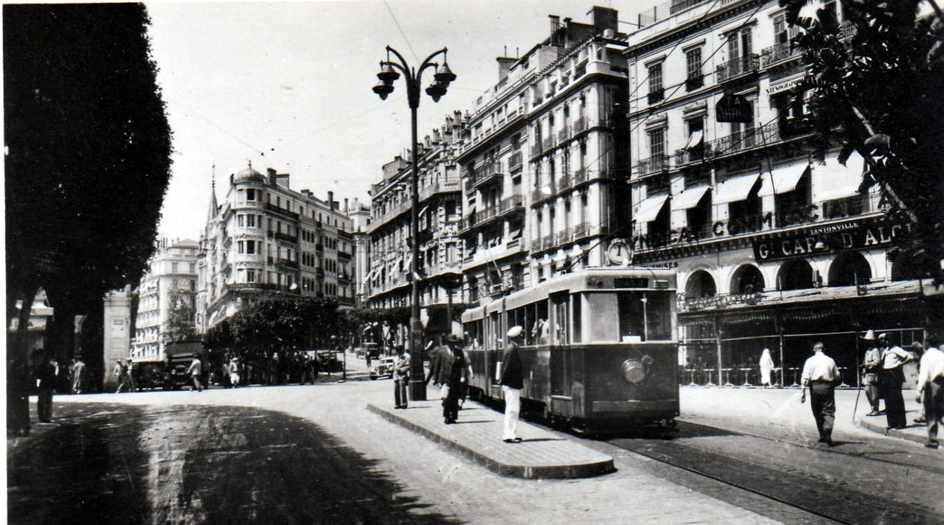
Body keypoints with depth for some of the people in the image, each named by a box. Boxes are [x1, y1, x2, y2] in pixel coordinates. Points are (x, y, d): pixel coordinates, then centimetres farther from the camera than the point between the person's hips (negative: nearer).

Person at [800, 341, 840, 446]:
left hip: (815, 387, 0)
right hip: (828, 387, 0)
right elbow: (837, 377, 8)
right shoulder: (830, 360, 7)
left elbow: (806, 378, -5)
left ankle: (822, 436, 18)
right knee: (829, 412, 1)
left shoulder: (810, 361, 3)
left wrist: (803, 392, -6)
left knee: (817, 412, 12)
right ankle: (827, 432, -23)